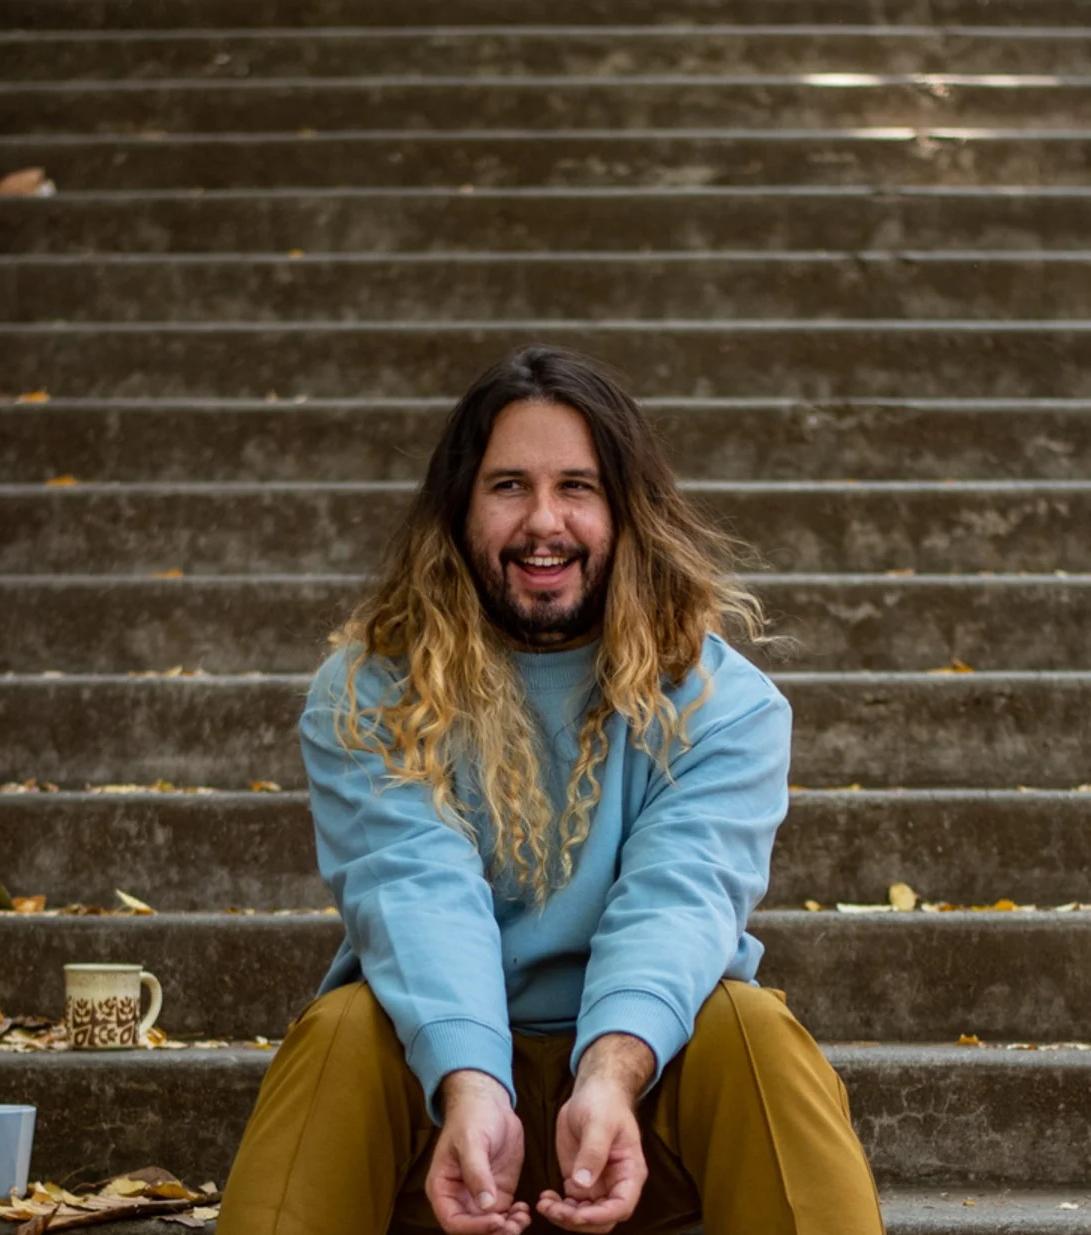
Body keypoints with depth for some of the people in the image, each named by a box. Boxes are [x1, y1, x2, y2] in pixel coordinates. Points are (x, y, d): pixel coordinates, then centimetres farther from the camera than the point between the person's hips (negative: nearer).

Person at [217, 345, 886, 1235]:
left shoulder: (722, 700, -5)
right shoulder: (366, 695, -5)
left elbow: (676, 897, -22)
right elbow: (416, 891, -21)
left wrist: (609, 1077, -42)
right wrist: (470, 1088, -41)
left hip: (648, 1066, 0)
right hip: (443, 1064, 0)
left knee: (751, 1025, -29)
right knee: (341, 1031, -29)